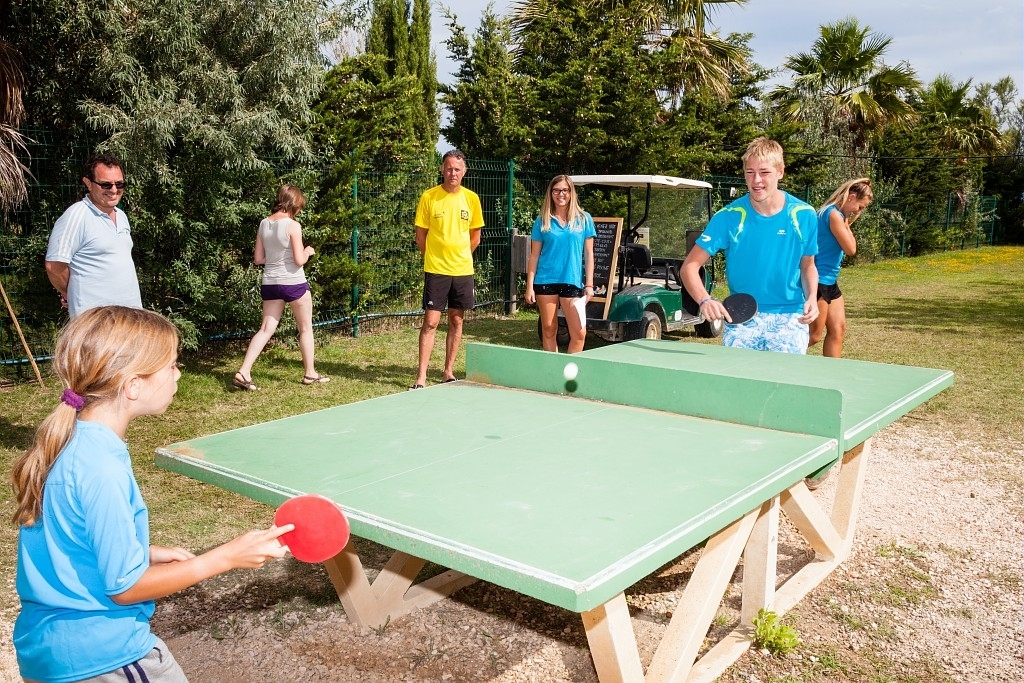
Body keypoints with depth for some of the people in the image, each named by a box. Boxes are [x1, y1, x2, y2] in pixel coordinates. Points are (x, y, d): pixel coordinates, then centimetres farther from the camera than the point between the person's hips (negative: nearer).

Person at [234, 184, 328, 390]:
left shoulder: (263, 224, 5)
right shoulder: (292, 226, -14)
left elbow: (258, 259, 8)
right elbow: (299, 260, -15)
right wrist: (307, 252, 4)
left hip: (270, 283, 5)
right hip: (293, 283, -5)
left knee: (266, 329, 7)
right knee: (305, 329, 12)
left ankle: (243, 372, -4)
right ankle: (310, 374, 22)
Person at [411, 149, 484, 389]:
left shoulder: (471, 198, 4)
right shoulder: (429, 197, -4)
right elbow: (420, 236, 2)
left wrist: (459, 257, 10)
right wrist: (436, 257, 5)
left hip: (463, 270, 3)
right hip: (435, 270, -3)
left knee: (456, 321, 9)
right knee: (430, 322, -5)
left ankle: (448, 372, 20)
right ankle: (421, 378, -1)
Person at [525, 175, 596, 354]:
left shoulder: (584, 219, 5)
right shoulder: (542, 221, 6)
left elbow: (589, 254, 6)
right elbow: (534, 255, 7)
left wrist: (589, 285, 0)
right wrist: (529, 286, 1)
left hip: (572, 281, 0)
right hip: (545, 281, 1)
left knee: (579, 333, -6)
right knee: (548, 330, 6)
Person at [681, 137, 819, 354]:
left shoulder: (803, 215, -3)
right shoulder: (729, 217, -9)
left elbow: (807, 266, 11)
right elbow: (690, 266, -10)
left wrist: (811, 298, -9)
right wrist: (704, 300, -28)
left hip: (790, 318, 1)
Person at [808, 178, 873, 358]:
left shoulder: (837, 214, 12)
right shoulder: (834, 214, -18)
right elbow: (850, 249, -13)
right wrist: (846, 224, -5)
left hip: (830, 282, 10)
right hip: (819, 282, -10)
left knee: (838, 329, 11)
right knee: (814, 336, -5)